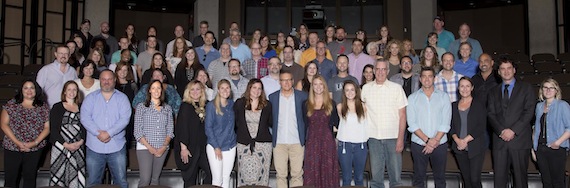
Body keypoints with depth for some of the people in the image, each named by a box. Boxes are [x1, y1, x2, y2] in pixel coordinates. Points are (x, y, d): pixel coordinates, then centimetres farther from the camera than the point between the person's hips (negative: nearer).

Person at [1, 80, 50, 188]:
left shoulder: (44, 107, 4)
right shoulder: (11, 104, 1)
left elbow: (47, 127, 2)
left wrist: (35, 142, -12)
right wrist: (17, 142, -12)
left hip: (35, 149, 1)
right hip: (12, 148, 0)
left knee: (30, 178, 10)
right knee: (11, 179, 4)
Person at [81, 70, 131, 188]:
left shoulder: (122, 98, 6)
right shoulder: (91, 98, 10)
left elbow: (125, 119, -6)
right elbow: (84, 117, -2)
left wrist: (109, 133, -17)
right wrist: (98, 133, -15)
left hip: (117, 147, -1)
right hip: (94, 147, 1)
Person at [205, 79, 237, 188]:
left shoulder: (231, 104, 6)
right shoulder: (211, 105, -6)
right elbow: (208, 128, -8)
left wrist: (233, 140, 4)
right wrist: (216, 147, -12)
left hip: (230, 146, 4)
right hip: (215, 146, -4)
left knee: (226, 178, 8)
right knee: (217, 179, -3)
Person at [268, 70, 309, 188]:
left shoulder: (302, 96, 2)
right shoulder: (272, 97, 5)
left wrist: (305, 137, 3)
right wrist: (272, 135, 5)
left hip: (297, 142, -1)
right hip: (279, 142, 1)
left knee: (297, 174, 2)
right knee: (280, 174, 4)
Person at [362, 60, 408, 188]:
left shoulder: (397, 88, 1)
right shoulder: (366, 88, 7)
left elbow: (402, 115, 0)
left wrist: (400, 138, -6)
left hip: (393, 137, -1)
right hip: (373, 137, 2)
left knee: (396, 174, 1)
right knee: (376, 174, 7)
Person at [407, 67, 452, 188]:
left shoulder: (444, 96, 5)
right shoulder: (412, 98, 4)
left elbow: (446, 123, -1)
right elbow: (412, 124, -4)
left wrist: (435, 140, -11)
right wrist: (427, 140, -13)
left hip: (440, 143, 0)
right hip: (419, 143, 0)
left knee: (440, 177, 7)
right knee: (419, 177, 5)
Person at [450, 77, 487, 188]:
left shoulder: (479, 105, -1)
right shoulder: (454, 106, 10)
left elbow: (482, 127, -7)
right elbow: (451, 126, 8)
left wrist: (466, 140, -13)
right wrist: (457, 140, -10)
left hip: (475, 148, -3)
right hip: (459, 148, 3)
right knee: (466, 179, 9)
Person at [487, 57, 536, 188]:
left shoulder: (526, 88, 8)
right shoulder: (493, 92, 16)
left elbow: (529, 112, -1)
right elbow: (490, 114, 6)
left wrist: (513, 130, -11)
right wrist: (501, 130, -10)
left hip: (519, 139, -2)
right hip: (499, 140, 2)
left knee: (520, 175, 2)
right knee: (499, 177, -2)